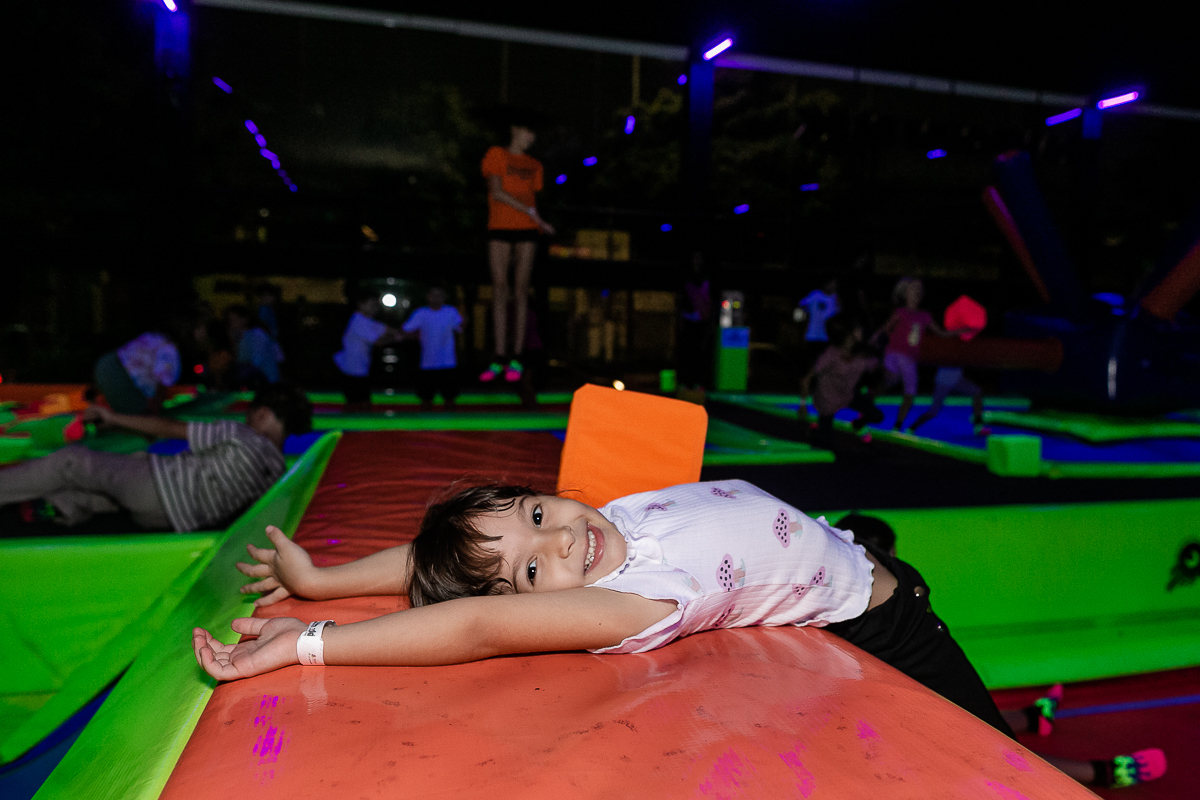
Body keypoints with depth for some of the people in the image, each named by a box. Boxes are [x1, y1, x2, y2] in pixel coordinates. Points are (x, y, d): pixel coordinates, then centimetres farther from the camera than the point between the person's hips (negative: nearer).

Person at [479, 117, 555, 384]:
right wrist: (531, 212, -8)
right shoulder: (496, 155, 7)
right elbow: (497, 192, -5)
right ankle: (499, 359, -1)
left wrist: (539, 224, 4)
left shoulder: (533, 165, 20)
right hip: (499, 229, -2)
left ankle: (516, 360, -2)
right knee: (499, 291, -3)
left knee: (520, 293, -3)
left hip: (526, 231, 2)